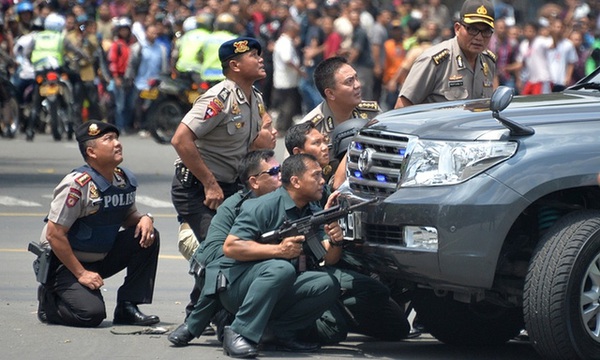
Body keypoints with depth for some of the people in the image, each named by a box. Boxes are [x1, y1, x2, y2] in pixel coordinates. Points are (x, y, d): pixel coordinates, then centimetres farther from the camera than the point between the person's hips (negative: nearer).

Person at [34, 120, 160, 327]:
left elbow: (128, 217, 15)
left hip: (102, 258, 7)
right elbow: (54, 235, -23)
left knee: (148, 236, -10)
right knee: (92, 313, -26)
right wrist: (81, 274, -21)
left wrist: (145, 219, -11)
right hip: (65, 263, -7)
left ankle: (127, 308, -5)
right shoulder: (77, 184, -24)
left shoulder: (125, 180, 0)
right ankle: (49, 299, 6)